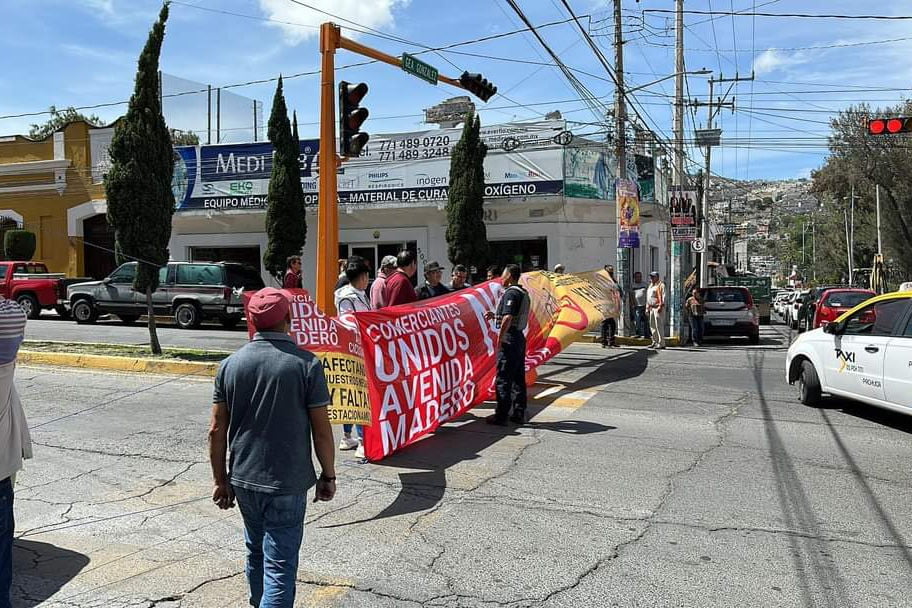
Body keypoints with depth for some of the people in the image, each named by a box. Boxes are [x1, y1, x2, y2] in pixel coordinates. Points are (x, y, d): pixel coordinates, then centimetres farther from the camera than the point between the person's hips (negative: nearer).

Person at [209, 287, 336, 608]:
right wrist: (328, 476, 2)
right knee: (280, 566, 2)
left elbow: (217, 430, 1)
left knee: (256, 554, 24)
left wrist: (220, 480, 10)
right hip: (287, 484, -5)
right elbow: (321, 430, -11)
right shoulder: (307, 364, -13)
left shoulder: (230, 364, -2)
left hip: (243, 480, 5)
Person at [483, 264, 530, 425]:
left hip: (509, 338, -9)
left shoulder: (510, 293, -14)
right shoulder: (523, 293, 16)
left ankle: (501, 416, 1)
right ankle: (519, 414, 17)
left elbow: (508, 318, -24)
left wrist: (499, 338, -18)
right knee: (518, 378, 12)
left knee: (503, 379, -3)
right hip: (520, 337, 10)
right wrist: (495, 316, 18)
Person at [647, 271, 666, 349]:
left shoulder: (660, 285, -6)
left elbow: (663, 296, -15)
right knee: (652, 326, 11)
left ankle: (661, 343, -9)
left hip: (658, 307, -9)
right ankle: (655, 342, 19)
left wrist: (660, 306, -23)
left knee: (658, 326, -11)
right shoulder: (650, 285, 21)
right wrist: (647, 307, 19)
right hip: (651, 308, 9)